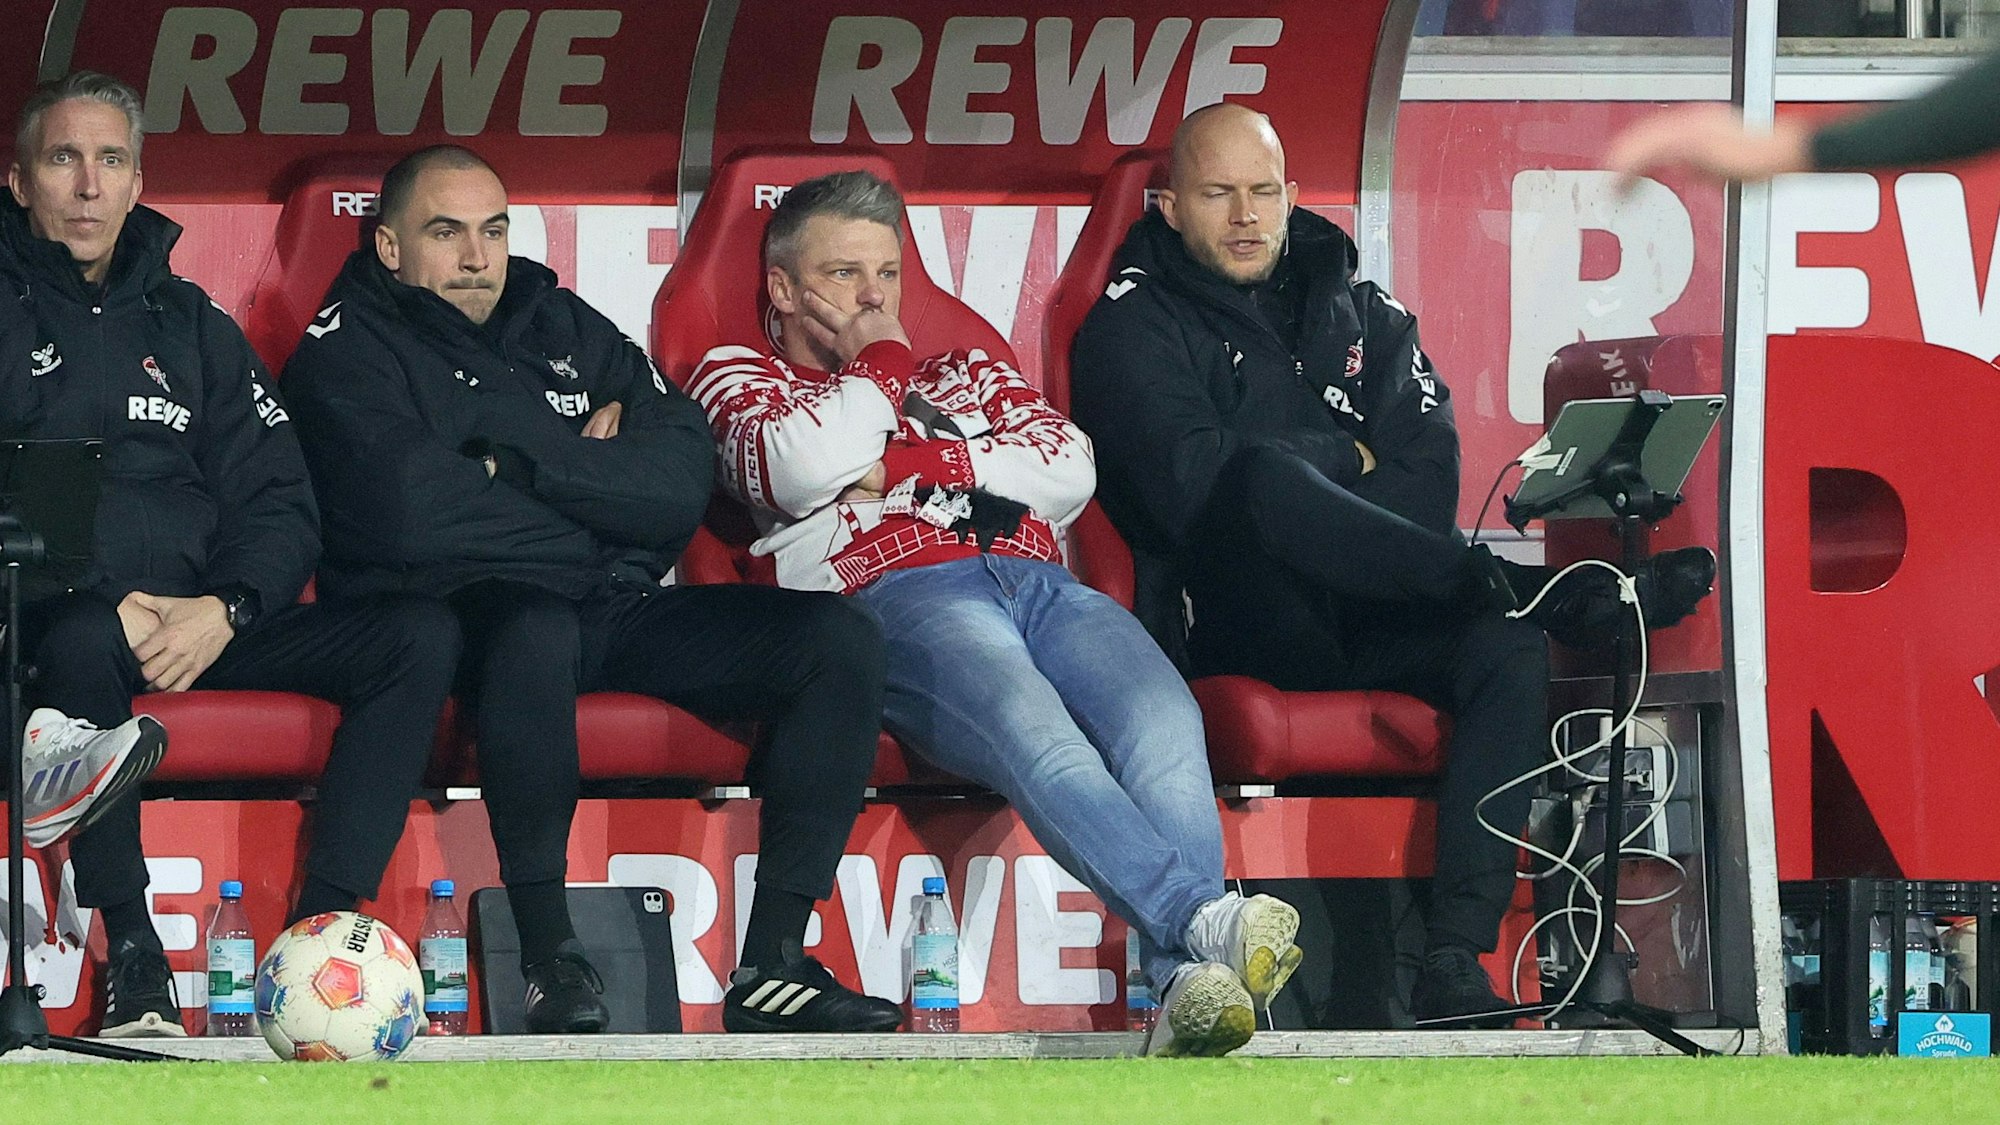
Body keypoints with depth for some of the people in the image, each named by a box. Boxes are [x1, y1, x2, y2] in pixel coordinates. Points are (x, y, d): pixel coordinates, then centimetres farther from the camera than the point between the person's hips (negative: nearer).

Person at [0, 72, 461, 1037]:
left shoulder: (188, 325, 21)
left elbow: (279, 503, 13)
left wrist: (223, 611, -9)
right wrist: (113, 610, -18)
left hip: (199, 623, 5)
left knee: (418, 637, -16)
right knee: (85, 640, -41)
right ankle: (131, 953, -33)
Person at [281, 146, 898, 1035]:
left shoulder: (562, 327, 19)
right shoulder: (350, 353, 3)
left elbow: (683, 480, 4)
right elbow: (409, 513, -17)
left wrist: (519, 465, -8)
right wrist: (590, 478, -2)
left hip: (618, 612, 6)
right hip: (460, 617, -6)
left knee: (838, 640, -12)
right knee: (534, 627, -42)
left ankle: (771, 965, -17)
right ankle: (551, 955, -32)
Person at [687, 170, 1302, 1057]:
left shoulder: (966, 372, 37)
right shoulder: (742, 378, 25)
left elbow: (1069, 472, 17)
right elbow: (807, 468, 0)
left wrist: (911, 464, 7)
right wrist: (879, 357, 17)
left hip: (1039, 580, 4)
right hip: (899, 593, -4)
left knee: (1163, 722, -31)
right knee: (1040, 742, -38)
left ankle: (1187, 983, -48)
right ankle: (1207, 922, -55)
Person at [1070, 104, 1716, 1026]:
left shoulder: (1356, 313, 20)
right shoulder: (1133, 326, 6)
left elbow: (1429, 480, 7)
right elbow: (1190, 483, -12)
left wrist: (1323, 528, -11)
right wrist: (1346, 460, -1)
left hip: (1362, 615, 5)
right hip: (1229, 621, -5)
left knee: (1508, 649, -27)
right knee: (1262, 476, -36)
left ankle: (1455, 963, -38)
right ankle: (1546, 592, -33)